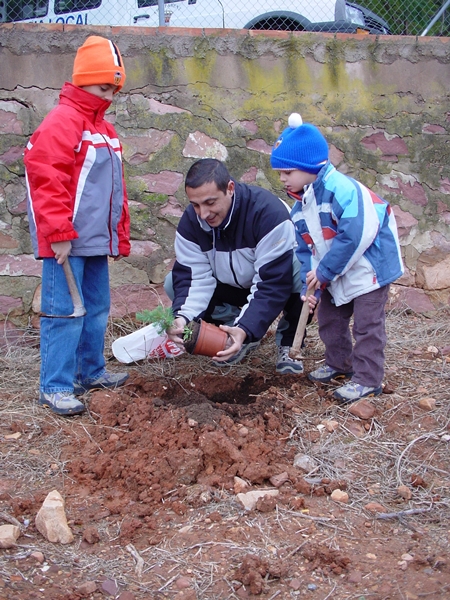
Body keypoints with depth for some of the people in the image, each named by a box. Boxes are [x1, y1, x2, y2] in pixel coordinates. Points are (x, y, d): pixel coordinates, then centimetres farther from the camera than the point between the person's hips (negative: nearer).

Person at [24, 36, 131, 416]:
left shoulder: (104, 129, 19)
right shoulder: (61, 122, -10)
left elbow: (116, 188, 23)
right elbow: (47, 181, -19)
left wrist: (120, 236, 22)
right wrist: (58, 234, -22)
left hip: (96, 241, 9)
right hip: (66, 243, -9)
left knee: (97, 308, 16)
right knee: (65, 312, -7)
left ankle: (91, 371, 29)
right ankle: (55, 387, -1)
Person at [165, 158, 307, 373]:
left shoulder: (269, 212, -35)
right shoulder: (190, 221, -18)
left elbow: (272, 283, -37)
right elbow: (194, 276, -18)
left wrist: (245, 329, -49)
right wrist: (183, 317, -39)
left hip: (283, 277, -4)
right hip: (232, 287, 5)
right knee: (173, 284, -16)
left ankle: (288, 343, -11)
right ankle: (236, 330, -2)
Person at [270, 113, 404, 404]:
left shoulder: (340, 188, -28)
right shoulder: (300, 208, 3)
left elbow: (356, 235, -34)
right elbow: (305, 250, 7)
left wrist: (323, 273, -26)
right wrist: (309, 286, -7)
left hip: (369, 268, -9)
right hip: (335, 276, 9)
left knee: (366, 324, -1)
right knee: (329, 318, 18)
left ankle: (367, 379, 9)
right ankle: (339, 363, 37)